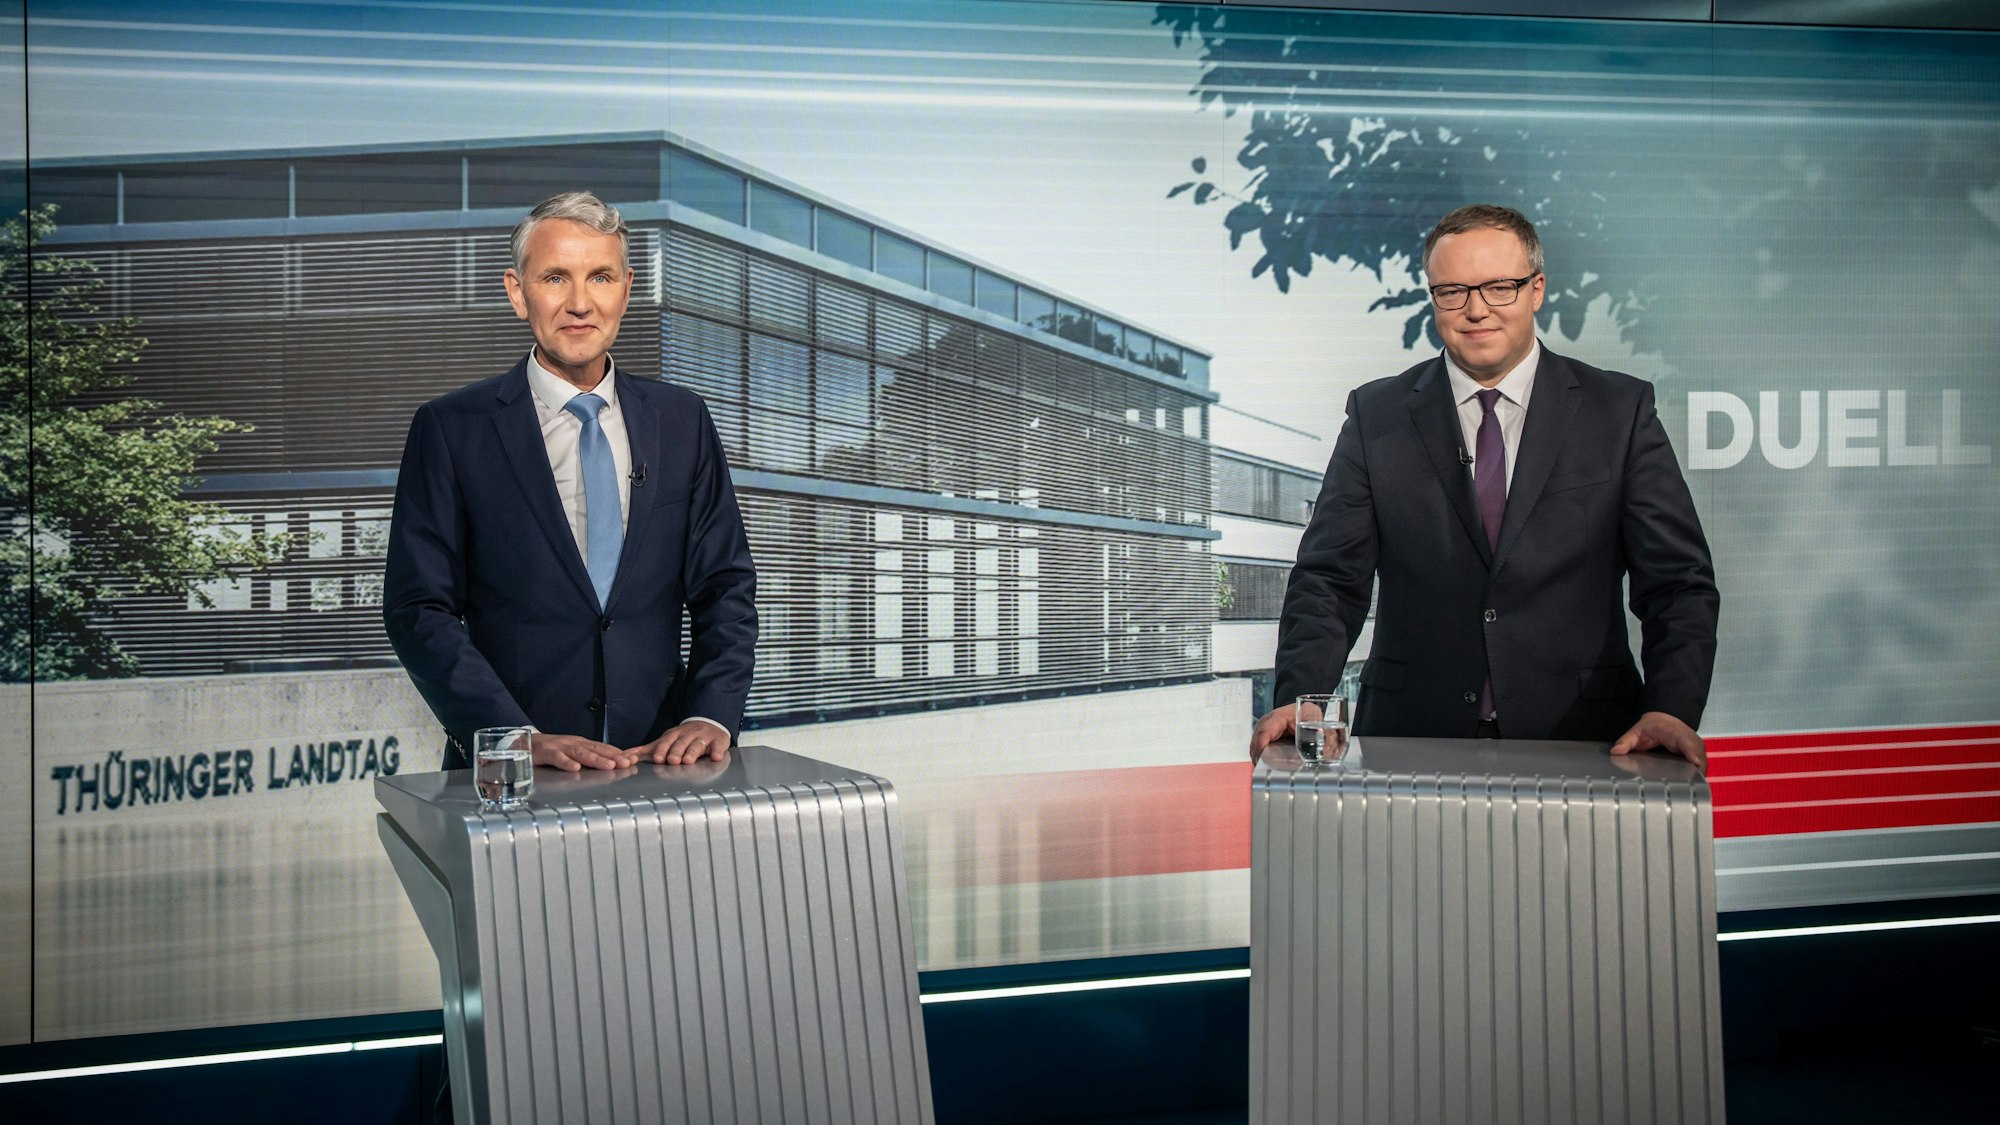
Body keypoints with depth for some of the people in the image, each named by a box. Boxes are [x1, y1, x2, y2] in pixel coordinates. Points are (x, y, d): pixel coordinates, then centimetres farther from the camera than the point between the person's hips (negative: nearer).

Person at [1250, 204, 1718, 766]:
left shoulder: (1621, 410, 7)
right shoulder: (1376, 416, 9)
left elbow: (1679, 580, 4)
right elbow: (1329, 579, 4)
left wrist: (1671, 708, -13)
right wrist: (1301, 698, -13)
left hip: (1578, 739, 0)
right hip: (1412, 738, 1)